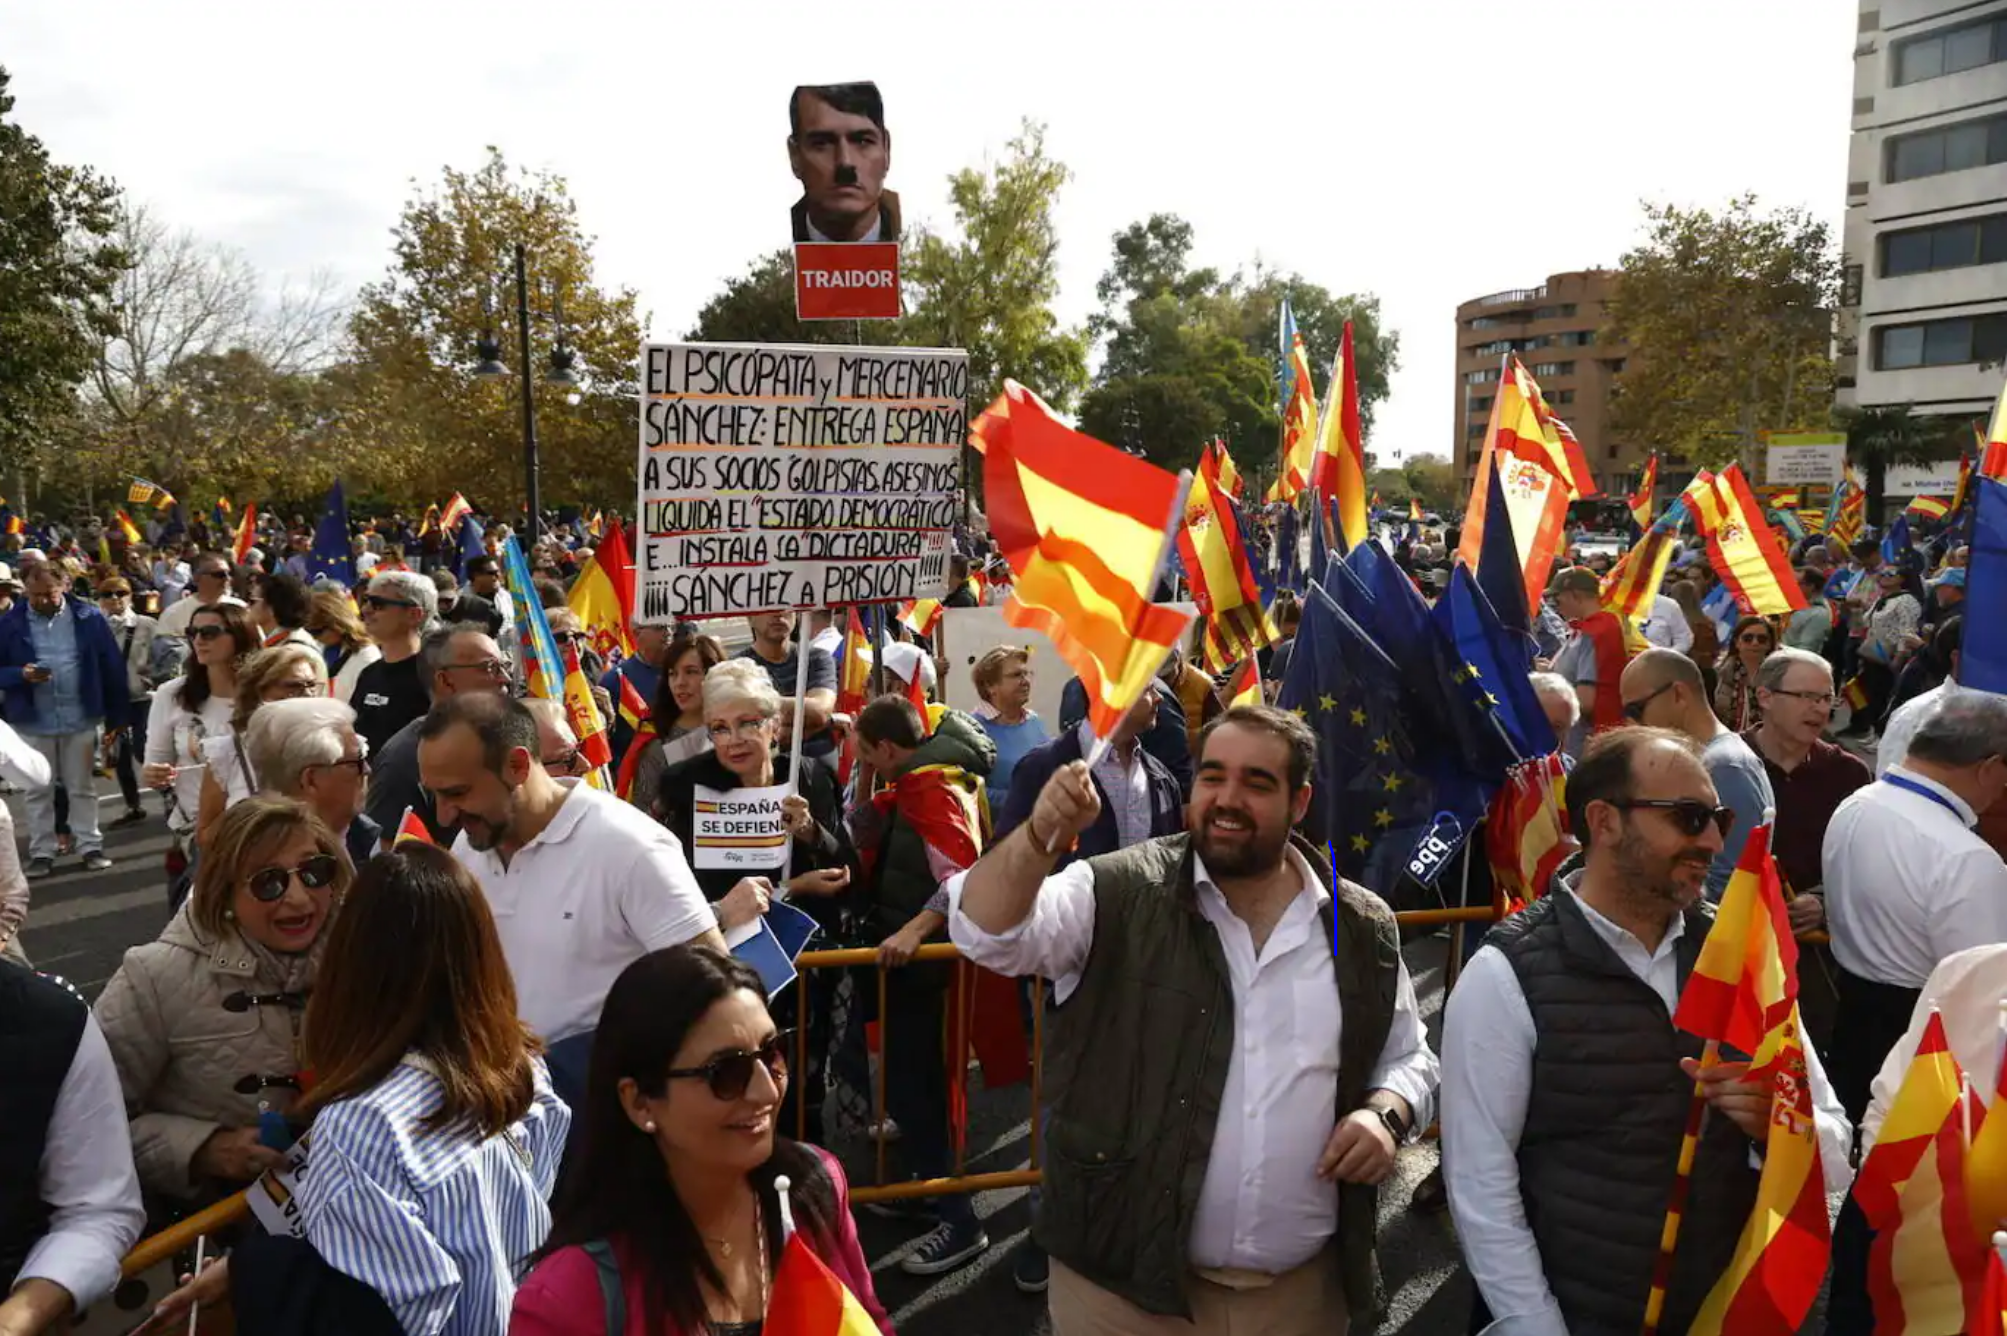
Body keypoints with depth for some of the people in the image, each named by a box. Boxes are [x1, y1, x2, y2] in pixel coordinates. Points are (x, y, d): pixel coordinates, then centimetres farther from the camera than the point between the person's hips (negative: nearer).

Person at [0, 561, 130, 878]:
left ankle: (91, 846, 18)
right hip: (32, 721, 1)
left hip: (80, 718, -1)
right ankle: (41, 852, 19)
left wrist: (116, 717, -1)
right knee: (38, 791, 11)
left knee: (83, 787, 10)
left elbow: (112, 667, -1)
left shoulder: (88, 617, -5)